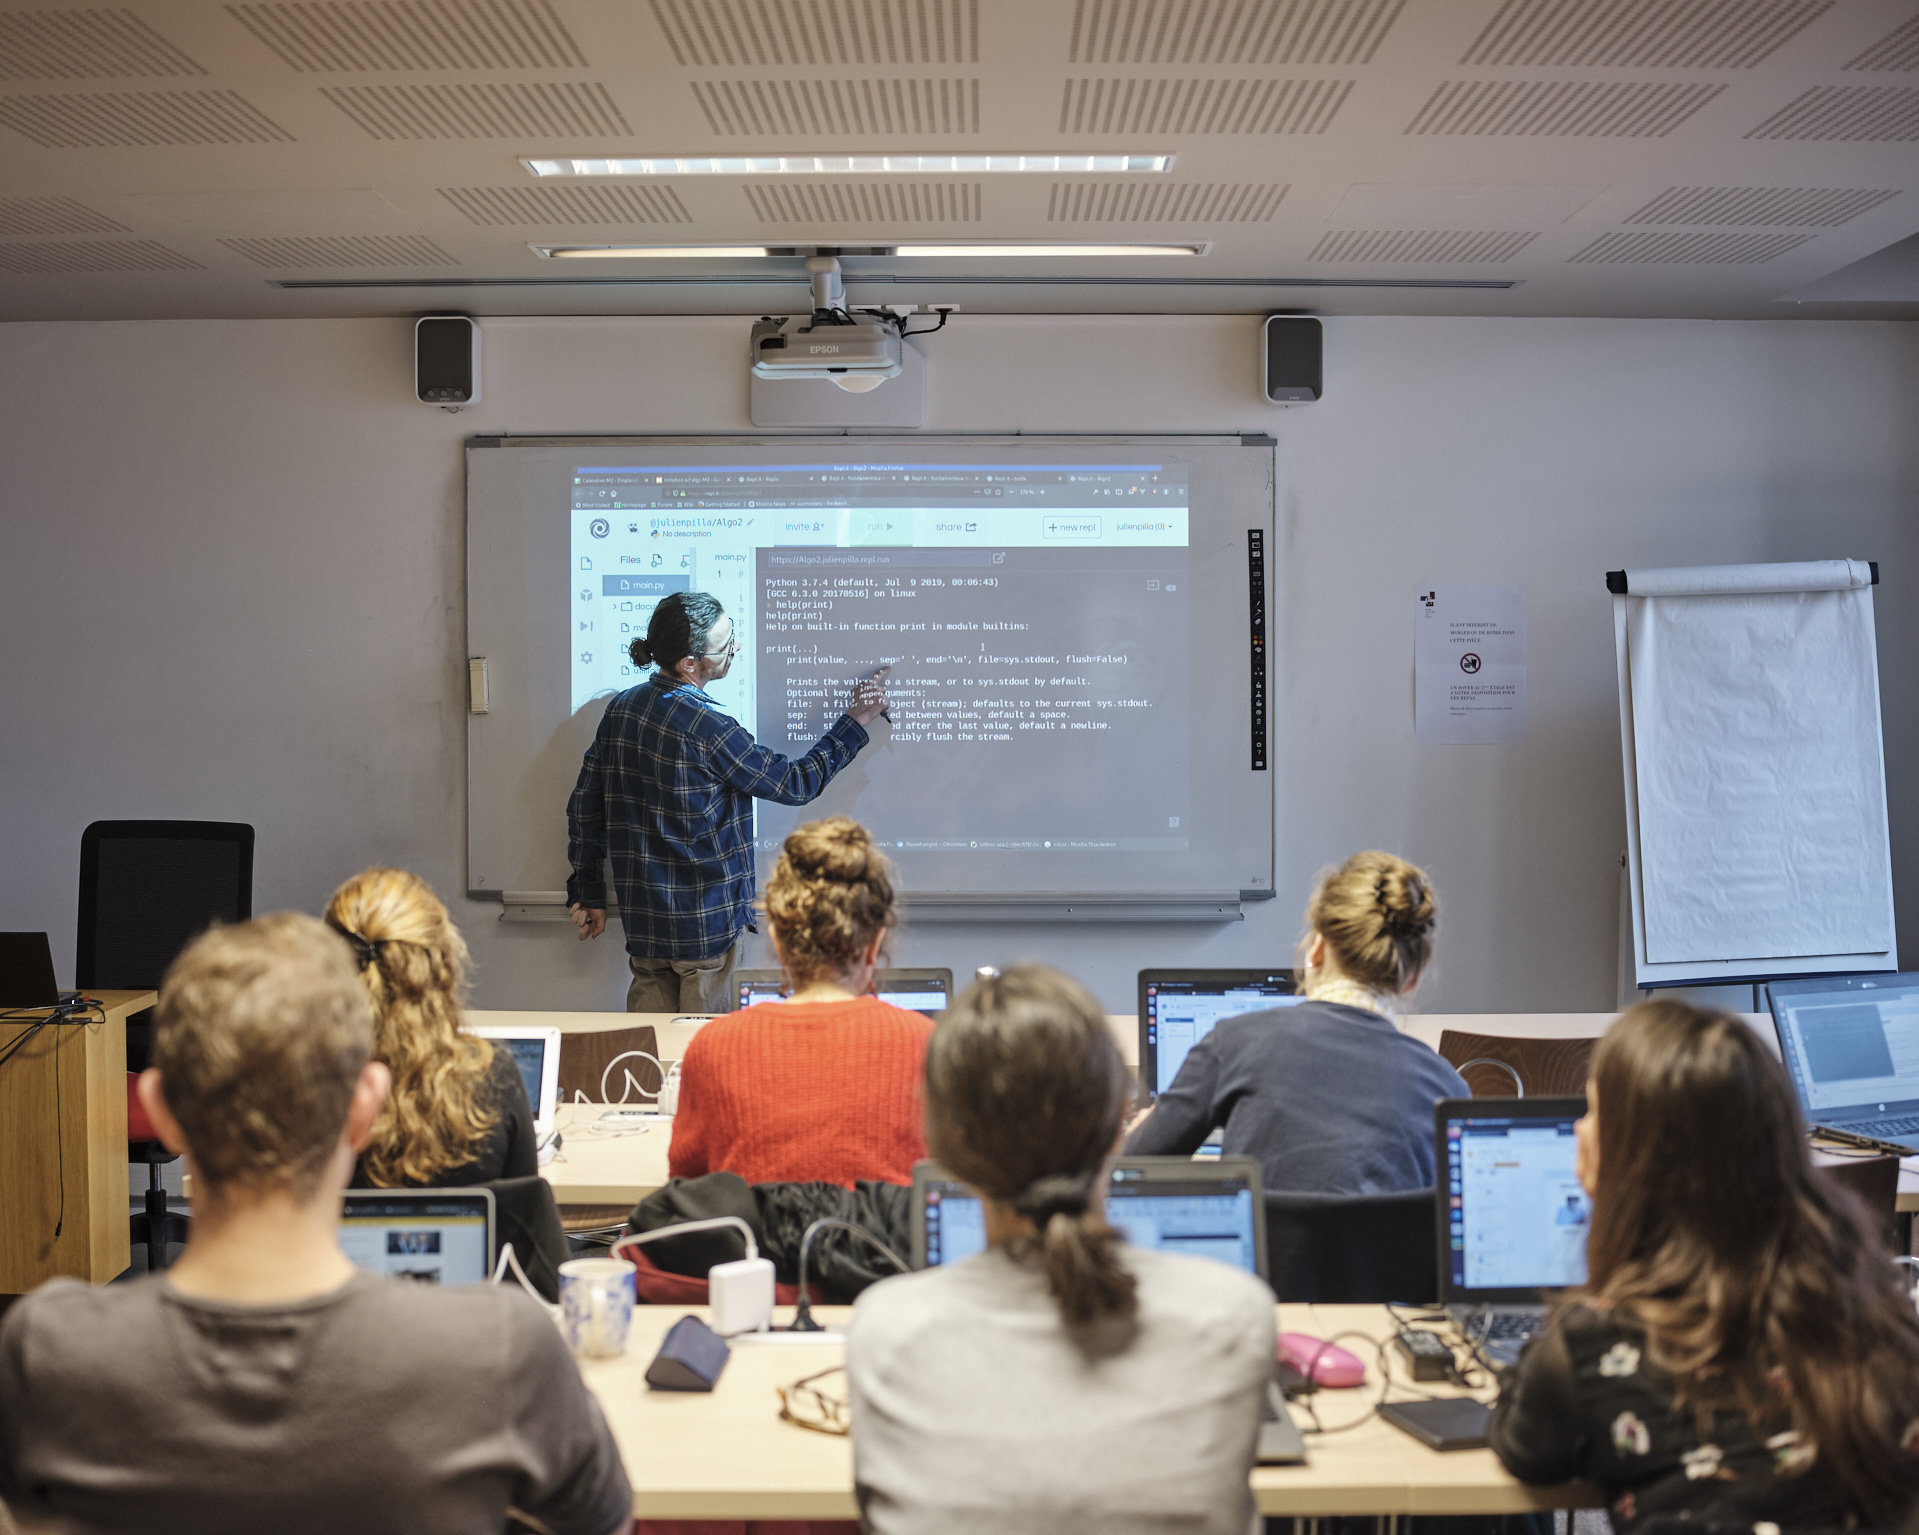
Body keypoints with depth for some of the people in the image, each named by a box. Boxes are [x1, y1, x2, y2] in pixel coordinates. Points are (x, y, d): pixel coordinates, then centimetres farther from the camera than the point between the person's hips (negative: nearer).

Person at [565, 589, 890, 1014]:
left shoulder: (621, 709, 2)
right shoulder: (708, 728, -20)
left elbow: (585, 806, 8)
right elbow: (796, 783, -10)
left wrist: (586, 892, 17)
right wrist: (855, 722, -1)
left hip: (642, 916, 7)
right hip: (705, 923, -7)